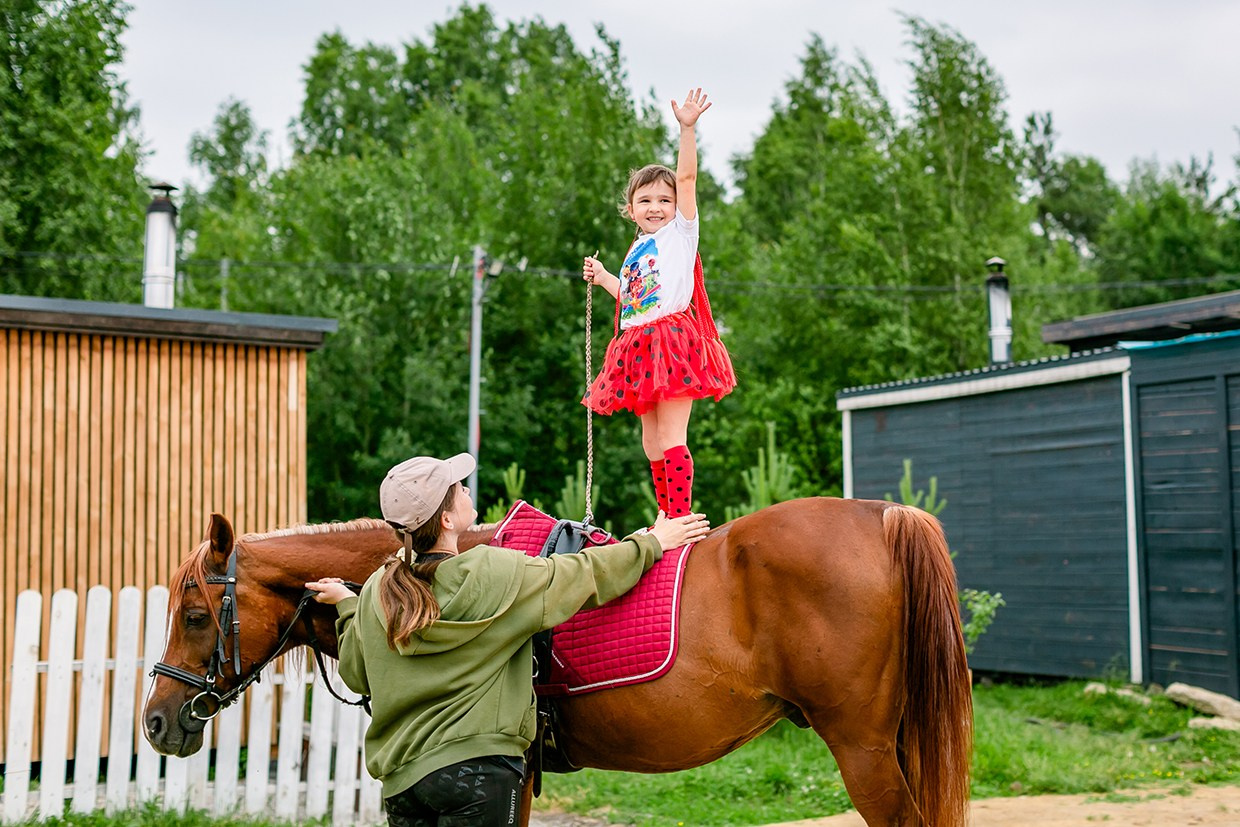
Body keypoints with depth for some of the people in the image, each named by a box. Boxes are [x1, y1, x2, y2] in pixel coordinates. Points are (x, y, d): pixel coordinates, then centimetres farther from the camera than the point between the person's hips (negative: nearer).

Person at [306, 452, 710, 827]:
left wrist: (345, 606, 31)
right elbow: (587, 574, 2)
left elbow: (356, 675, 16)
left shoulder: (376, 591, 3)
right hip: (479, 770, -5)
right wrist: (653, 542, 17)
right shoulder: (495, 573, -9)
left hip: (400, 778, 5)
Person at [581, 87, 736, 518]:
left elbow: (687, 177, -11)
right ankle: (666, 521, 19)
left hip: (673, 338, -8)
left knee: (671, 436, -14)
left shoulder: (680, 232, 2)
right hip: (641, 345, 8)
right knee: (652, 442, 10)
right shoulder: (636, 249, 21)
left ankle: (681, 520, -15)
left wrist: (687, 128, -21)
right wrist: (602, 278, 23)